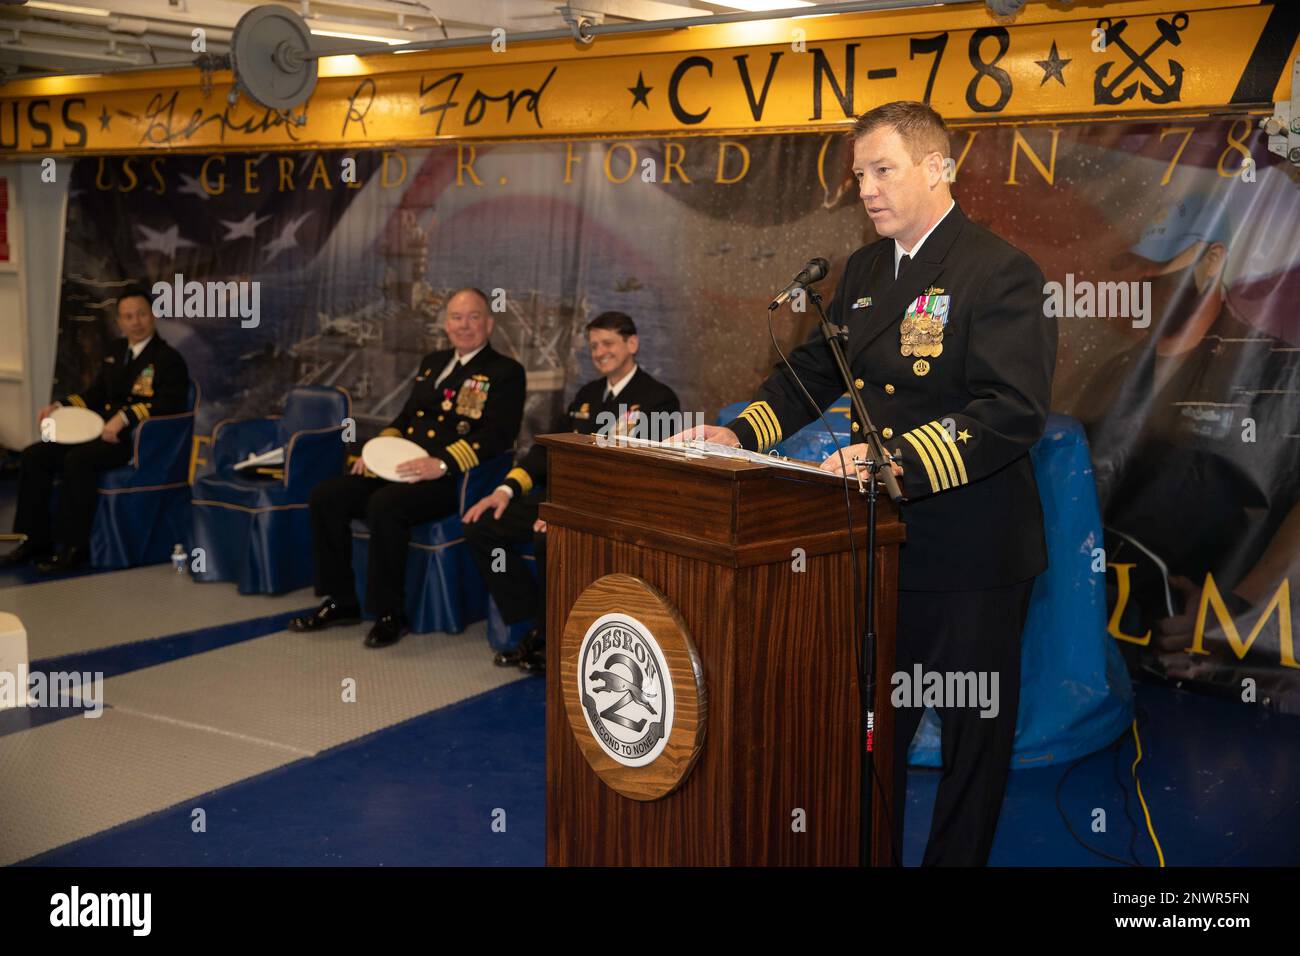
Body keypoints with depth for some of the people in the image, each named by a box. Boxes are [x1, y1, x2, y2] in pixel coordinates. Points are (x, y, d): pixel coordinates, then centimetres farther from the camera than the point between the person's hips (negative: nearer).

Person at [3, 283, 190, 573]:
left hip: (137, 440, -8)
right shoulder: (113, 351, 19)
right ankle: (37, 538, -1)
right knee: (34, 456, -6)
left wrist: (125, 417, -30)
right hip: (103, 431, 8)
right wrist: (60, 406, 9)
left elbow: (171, 404, -21)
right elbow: (96, 394, 26)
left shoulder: (169, 359, -6)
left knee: (78, 460, -33)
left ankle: (75, 547, -24)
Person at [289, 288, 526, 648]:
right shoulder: (432, 363, 23)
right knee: (326, 496, -8)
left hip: (451, 480, -8)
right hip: (403, 469, 8)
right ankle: (341, 601, 4)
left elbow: (498, 436, -13)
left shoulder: (506, 372, -1)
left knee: (384, 505, -34)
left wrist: (443, 463, -25)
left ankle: (389, 613, -20)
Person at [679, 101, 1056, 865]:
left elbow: (1014, 411, -25)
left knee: (974, 733, 10)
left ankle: (956, 859, 28)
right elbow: (816, 371, 16)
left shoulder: (1001, 273, -15)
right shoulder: (865, 271, 11)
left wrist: (901, 459, -36)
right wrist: (742, 433, 1)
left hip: (969, 552, -7)